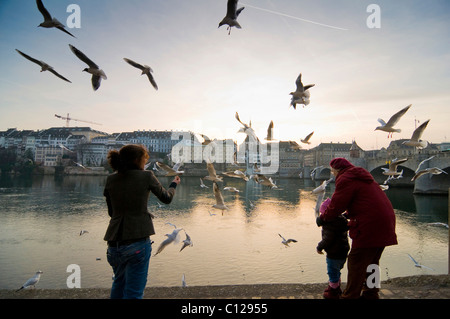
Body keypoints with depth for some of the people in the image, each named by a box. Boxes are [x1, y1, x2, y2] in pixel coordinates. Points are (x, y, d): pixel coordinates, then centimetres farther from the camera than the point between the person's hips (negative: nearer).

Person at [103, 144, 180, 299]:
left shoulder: (111, 179, 4)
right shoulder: (146, 176, -7)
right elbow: (166, 199, 8)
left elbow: (111, 212, 11)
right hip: (138, 243, -5)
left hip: (114, 244, 5)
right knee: (134, 292, 7)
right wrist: (173, 185, 26)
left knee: (118, 283, 27)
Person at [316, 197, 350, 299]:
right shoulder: (341, 219, 5)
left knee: (333, 272, 8)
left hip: (334, 254, -9)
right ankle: (337, 287, 43)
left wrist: (319, 247, -10)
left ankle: (333, 292, 22)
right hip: (343, 252, 10)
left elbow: (328, 239, -25)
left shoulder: (330, 223, -25)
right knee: (336, 272, 26)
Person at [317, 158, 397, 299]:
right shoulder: (361, 176, 20)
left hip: (370, 226, -10)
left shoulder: (345, 180, -11)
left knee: (356, 264, -1)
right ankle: (371, 293, 32)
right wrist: (349, 214, 28)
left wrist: (322, 217, 3)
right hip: (385, 224, 10)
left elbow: (336, 205, -11)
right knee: (371, 263, 21)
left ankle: (350, 296, 6)